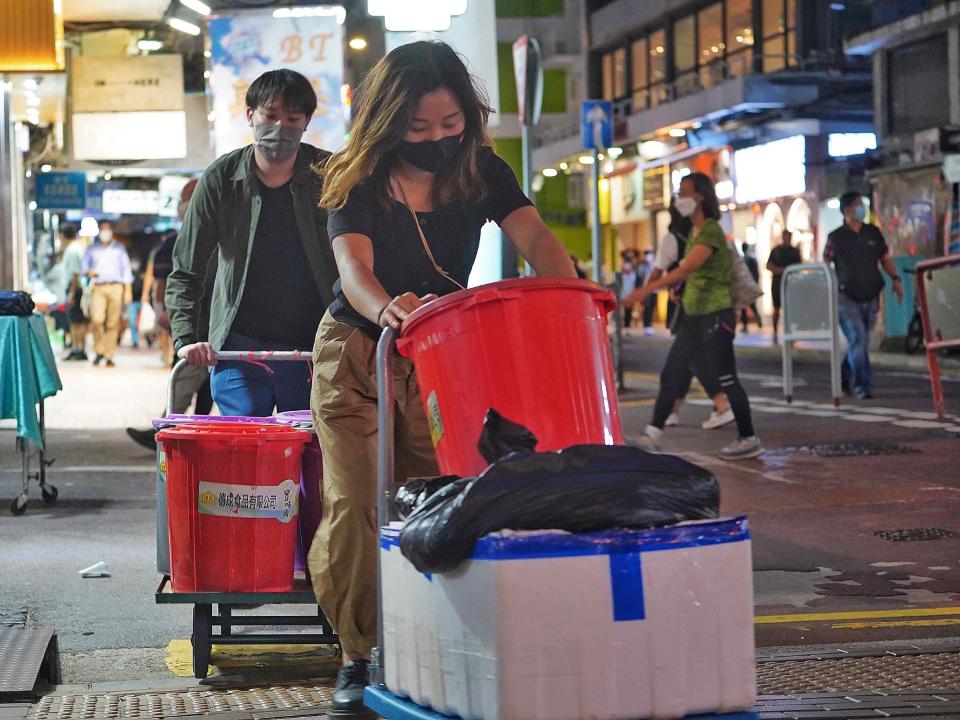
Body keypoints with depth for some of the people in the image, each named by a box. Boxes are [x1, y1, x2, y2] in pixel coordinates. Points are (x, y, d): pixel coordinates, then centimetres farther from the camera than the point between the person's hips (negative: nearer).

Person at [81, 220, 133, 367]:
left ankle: (109, 356, 0)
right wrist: (88, 272, -6)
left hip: (116, 287, 0)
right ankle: (99, 351, -2)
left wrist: (128, 290, 7)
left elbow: (126, 269, 15)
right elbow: (85, 265, 19)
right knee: (97, 319, -19)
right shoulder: (92, 249, 17)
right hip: (98, 287, 0)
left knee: (113, 322, -5)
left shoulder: (119, 247, 17)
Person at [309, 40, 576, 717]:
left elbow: (535, 236, -20)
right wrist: (385, 309, -52)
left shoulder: (482, 171, -6)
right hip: (356, 355, -2)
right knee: (356, 504, -10)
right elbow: (352, 263, -28)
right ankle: (360, 657, 1)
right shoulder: (359, 180, -13)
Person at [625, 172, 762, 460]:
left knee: (725, 379, -3)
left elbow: (686, 269, -27)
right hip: (693, 316, 9)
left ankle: (749, 440, 6)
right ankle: (652, 435, 7)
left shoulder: (711, 232, -16)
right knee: (671, 375, 5)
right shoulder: (694, 232, 13)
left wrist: (648, 289, -33)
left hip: (715, 316, -9)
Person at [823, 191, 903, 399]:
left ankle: (844, 376, 33)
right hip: (847, 298, -5)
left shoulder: (873, 232, 7)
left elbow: (885, 258, 14)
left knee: (861, 341, 13)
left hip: (870, 297, 5)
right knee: (857, 339, -14)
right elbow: (825, 265, 1)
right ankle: (863, 386, -11)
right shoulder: (836, 237, -4)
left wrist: (895, 279, 1)